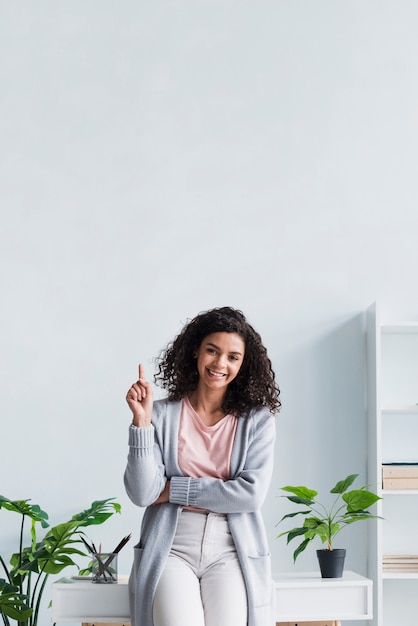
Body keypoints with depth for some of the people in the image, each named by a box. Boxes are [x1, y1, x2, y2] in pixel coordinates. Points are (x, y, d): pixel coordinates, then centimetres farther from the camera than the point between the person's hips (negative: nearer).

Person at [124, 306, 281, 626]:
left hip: (232, 548, 1)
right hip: (171, 547, 0)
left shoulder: (258, 419, 6)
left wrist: (174, 490, -6)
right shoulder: (162, 415, 4)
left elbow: (252, 493, -7)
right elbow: (141, 494, -3)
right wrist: (142, 421, -11)